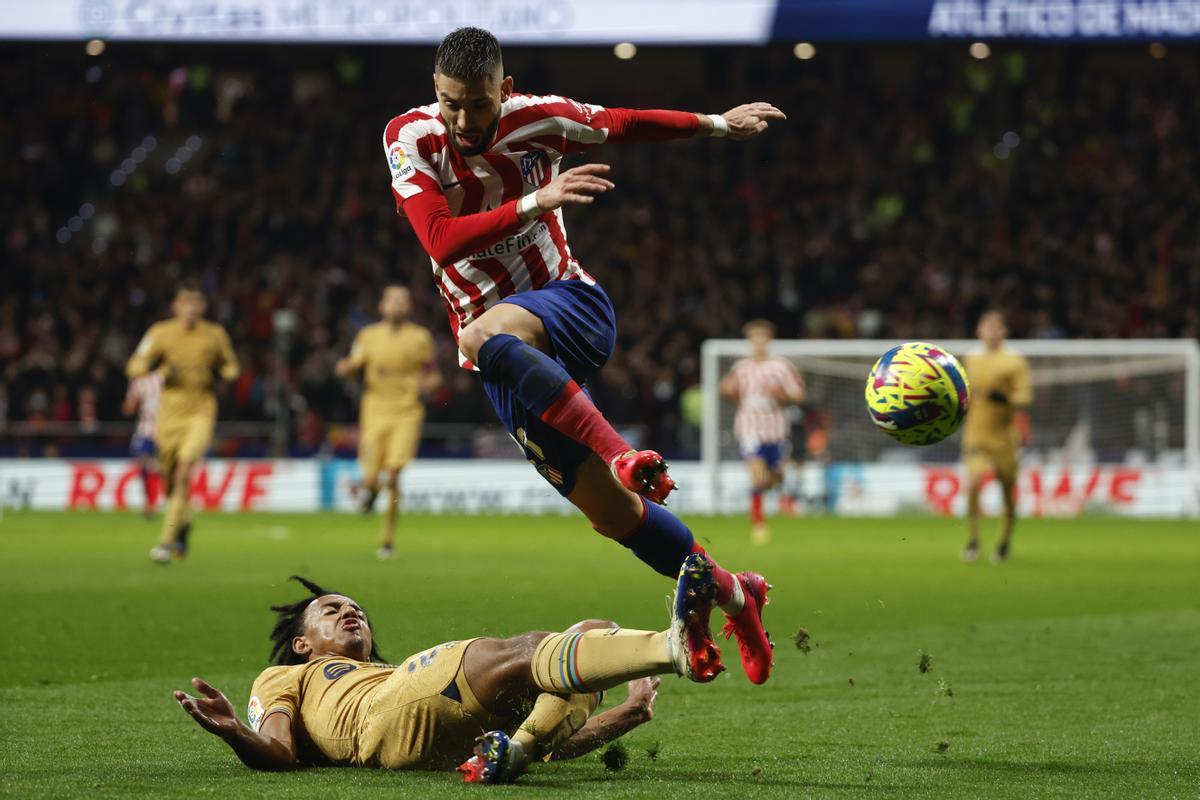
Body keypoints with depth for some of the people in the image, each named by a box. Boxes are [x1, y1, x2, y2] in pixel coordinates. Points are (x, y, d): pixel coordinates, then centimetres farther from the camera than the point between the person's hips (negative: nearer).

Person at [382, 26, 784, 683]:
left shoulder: (538, 119, -5)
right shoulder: (410, 139, -10)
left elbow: (621, 124, 13)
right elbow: (441, 241, -22)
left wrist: (719, 124, 18)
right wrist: (534, 202, -32)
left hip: (572, 308, -2)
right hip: (510, 361, 2)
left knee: (483, 338, -39)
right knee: (612, 515, -2)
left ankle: (622, 455, -39)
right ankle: (733, 594, 16)